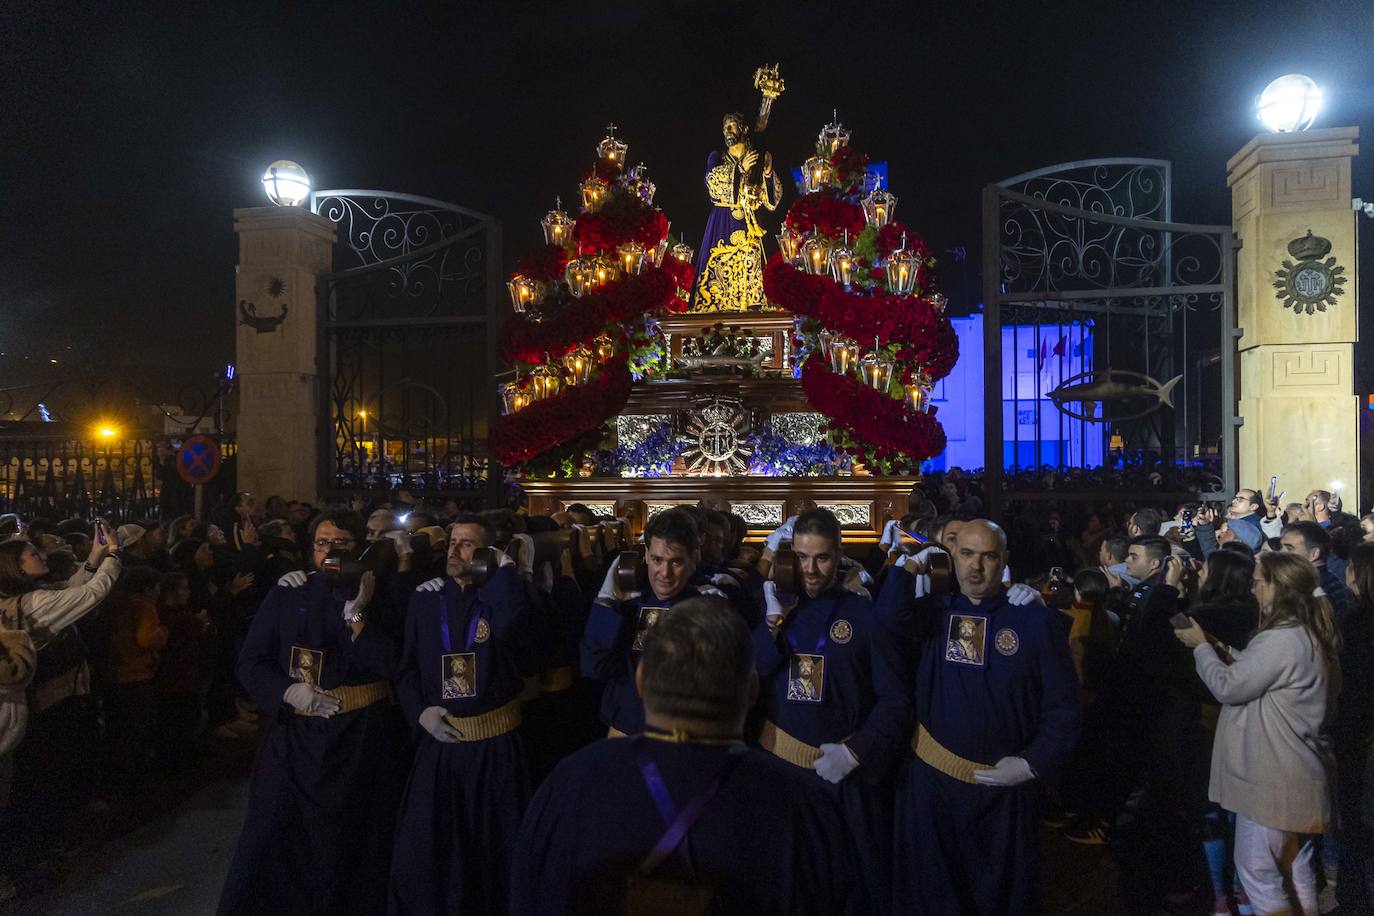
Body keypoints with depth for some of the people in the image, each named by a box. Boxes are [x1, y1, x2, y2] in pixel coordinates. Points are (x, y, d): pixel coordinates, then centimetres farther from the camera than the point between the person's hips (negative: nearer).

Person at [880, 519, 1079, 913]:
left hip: (1006, 787, -1)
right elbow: (883, 631, -22)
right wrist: (909, 569, -18)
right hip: (930, 779, 1)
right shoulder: (929, 612, 0)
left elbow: (1062, 707, -3)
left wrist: (1034, 764, -11)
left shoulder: (1036, 621, -4)